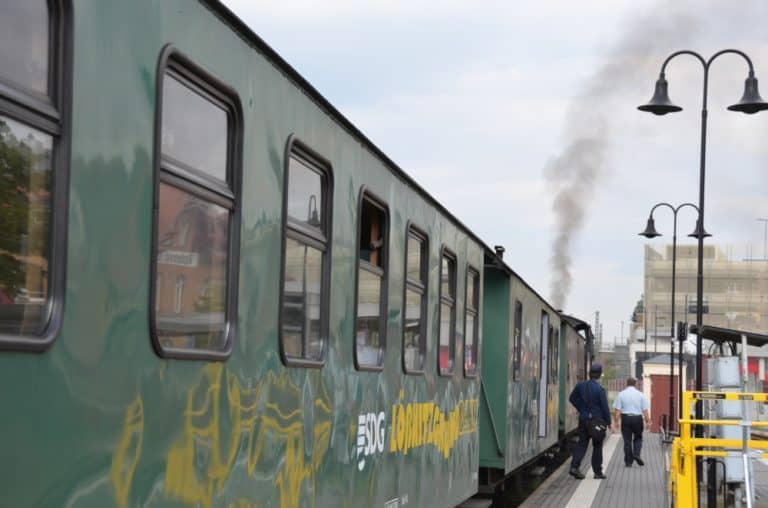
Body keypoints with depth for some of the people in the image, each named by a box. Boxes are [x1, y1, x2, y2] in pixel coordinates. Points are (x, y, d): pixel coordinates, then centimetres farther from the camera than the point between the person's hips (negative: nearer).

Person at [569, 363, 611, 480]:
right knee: (597, 446, 8)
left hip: (583, 419, 4)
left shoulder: (580, 386, -1)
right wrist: (608, 422, -2)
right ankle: (597, 472, 14)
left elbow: (572, 398, 12)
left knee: (582, 443, 8)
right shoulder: (599, 389, -16)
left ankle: (574, 466, -10)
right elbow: (605, 407, -11)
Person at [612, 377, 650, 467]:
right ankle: (636, 454, -5)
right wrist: (647, 421, 5)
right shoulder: (640, 394, 0)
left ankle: (628, 461, 8)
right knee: (638, 438, 17)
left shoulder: (621, 394, 0)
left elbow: (617, 410, -3)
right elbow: (645, 410, -2)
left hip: (625, 418, 0)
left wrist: (616, 421, 2)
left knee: (627, 440, 6)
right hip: (637, 418, 0)